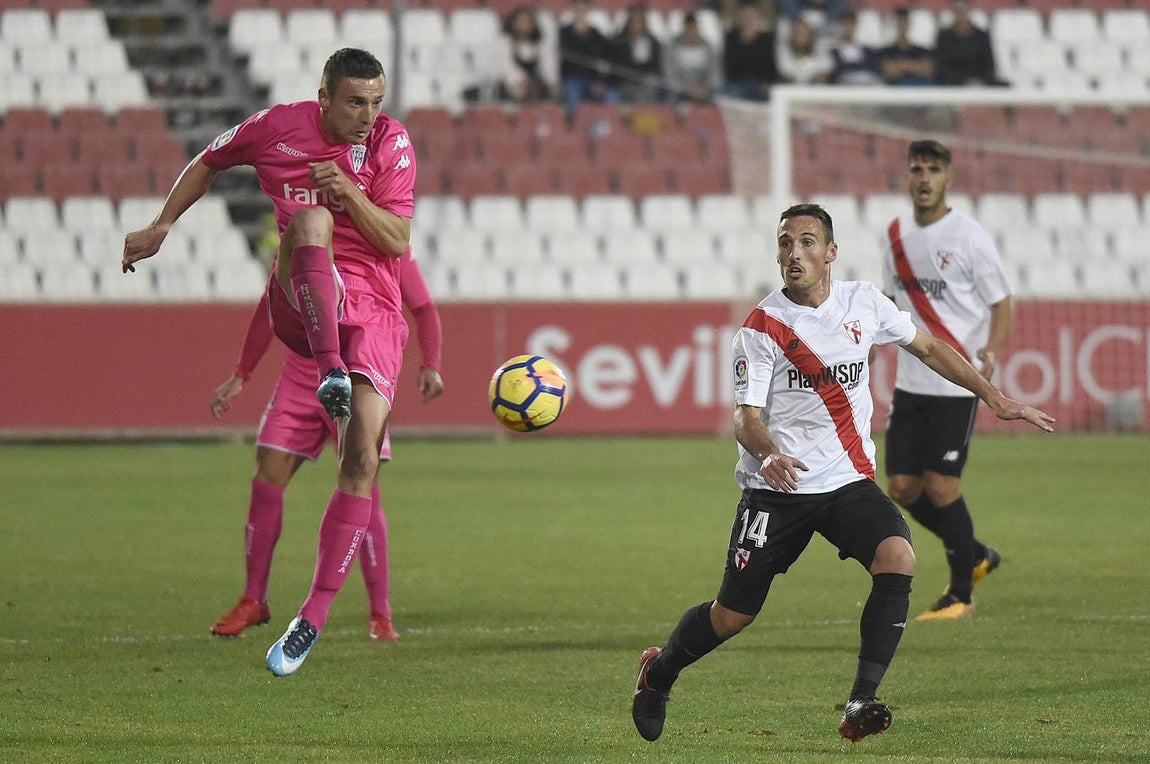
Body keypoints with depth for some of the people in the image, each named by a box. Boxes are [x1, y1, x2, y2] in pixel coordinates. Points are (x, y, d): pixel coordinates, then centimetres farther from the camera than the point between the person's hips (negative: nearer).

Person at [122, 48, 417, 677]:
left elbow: (397, 241, -3)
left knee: (362, 458, -15)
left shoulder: (391, 142, 1)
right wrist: (160, 227, 22)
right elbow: (208, 163, 22)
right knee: (310, 219, -35)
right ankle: (330, 372, -49)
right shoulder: (277, 128, 2)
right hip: (300, 301, -1)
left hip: (372, 311, 1)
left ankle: (313, 619, -8)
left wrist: (350, 191, -18)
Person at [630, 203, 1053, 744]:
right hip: (778, 490, -3)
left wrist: (995, 399, 16)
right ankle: (658, 674, 31)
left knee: (898, 558, -26)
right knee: (733, 615, 1)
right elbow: (747, 415, -13)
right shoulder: (761, 328, -9)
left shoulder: (863, 303, 3)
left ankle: (862, 703, -24)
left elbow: (928, 349, 18)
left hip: (850, 481, 3)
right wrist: (767, 453, -35)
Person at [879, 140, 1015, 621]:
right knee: (902, 487, 4)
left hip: (957, 384, -6)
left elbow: (1002, 305, -7)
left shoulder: (970, 238, -8)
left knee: (941, 487, -8)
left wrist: (991, 351, -23)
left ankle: (961, 595, 6)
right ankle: (976, 555, 26)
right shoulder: (896, 236, 9)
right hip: (909, 383, 6)